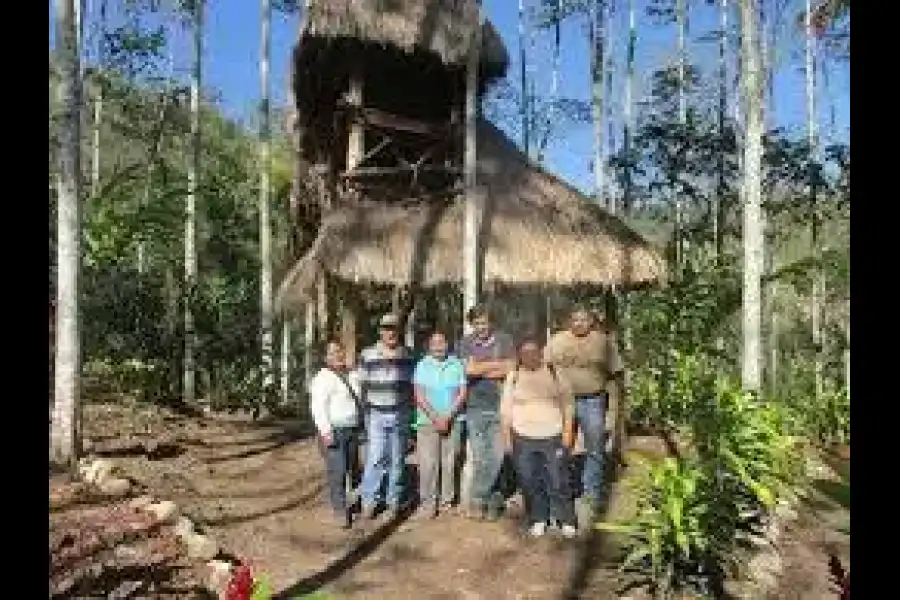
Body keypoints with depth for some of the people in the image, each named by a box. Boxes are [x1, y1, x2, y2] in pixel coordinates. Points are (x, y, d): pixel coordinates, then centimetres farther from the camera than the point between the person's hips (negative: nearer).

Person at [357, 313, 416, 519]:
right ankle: (368, 501, 2)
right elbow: (362, 384, 5)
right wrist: (364, 409, 2)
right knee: (375, 458, -8)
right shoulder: (367, 354, 1)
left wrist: (409, 408, 6)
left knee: (397, 459, 8)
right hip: (376, 414, -2)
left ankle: (395, 499, 20)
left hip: (400, 414, 2)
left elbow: (412, 385, 12)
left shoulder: (408, 355, 6)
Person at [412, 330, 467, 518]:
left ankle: (446, 500, 14)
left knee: (449, 462, 3)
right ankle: (428, 502, 5)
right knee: (428, 464, -4)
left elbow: (462, 394, 1)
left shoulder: (457, 365, 4)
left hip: (453, 421, 1)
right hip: (427, 421, -1)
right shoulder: (422, 366, 2)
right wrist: (436, 418, -10)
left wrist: (447, 417, -8)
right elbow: (419, 397, -3)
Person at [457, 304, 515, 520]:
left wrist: (481, 369, -7)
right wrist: (498, 364, -5)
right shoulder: (465, 343, 5)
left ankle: (478, 498, 13)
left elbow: (510, 369, -5)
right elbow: (469, 369, -10)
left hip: (499, 406, 0)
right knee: (479, 459, 3)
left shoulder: (503, 339, 4)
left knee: (496, 457, -1)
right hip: (475, 407, 1)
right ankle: (493, 499, 16)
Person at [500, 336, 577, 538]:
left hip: (553, 436, -1)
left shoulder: (554, 373, 0)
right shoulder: (513, 377, 2)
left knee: (558, 482, 3)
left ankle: (566, 521, 19)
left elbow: (567, 403, 3)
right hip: (523, 438, 1)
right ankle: (537, 520, 25)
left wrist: (568, 431, -2)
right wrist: (506, 436, 3)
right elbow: (506, 409, 6)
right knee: (530, 483, 8)